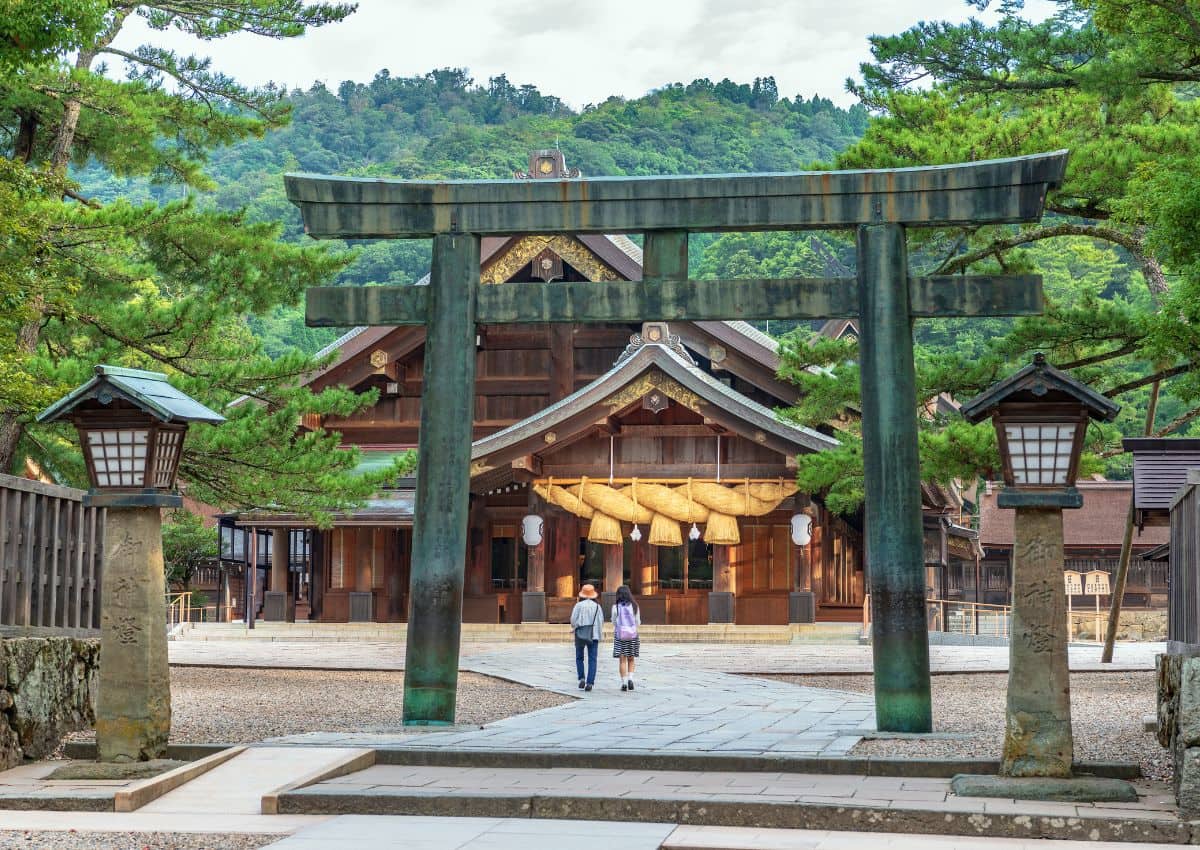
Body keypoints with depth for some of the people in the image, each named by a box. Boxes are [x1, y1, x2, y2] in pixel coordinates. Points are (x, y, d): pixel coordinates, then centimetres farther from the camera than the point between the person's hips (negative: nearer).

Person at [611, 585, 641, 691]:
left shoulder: (616, 607, -6)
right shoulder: (634, 606, -1)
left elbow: (614, 622, 1)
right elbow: (638, 623, 4)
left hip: (619, 635, -1)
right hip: (633, 635, 1)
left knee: (622, 660, 3)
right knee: (631, 659, 13)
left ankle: (624, 682, -1)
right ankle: (630, 678, -4)